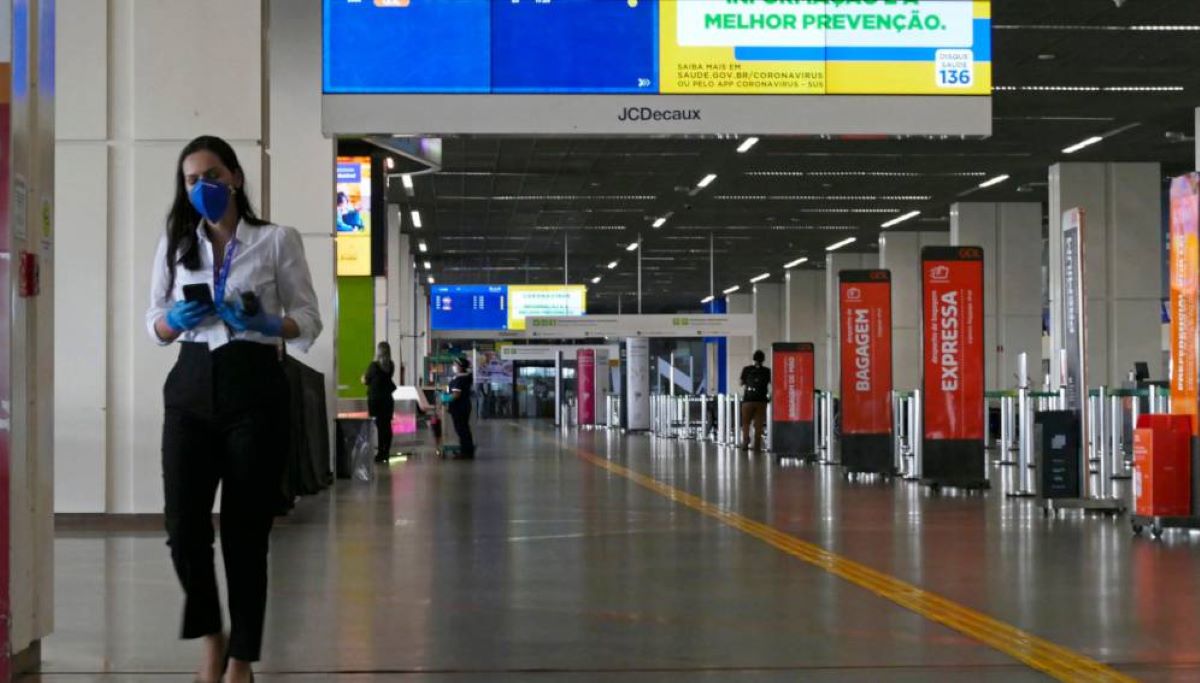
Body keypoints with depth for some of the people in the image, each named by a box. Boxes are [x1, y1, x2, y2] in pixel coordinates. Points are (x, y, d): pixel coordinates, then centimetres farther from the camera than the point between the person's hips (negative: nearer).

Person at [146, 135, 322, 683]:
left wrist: (265, 324, -17)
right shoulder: (175, 244, 11)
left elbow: (309, 320, 2)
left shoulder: (278, 241, 2)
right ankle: (210, 638, 16)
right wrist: (177, 320, -9)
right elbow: (155, 322, 14)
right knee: (184, 525, -8)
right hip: (191, 388, 2)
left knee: (245, 531, 0)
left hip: (254, 389, -2)